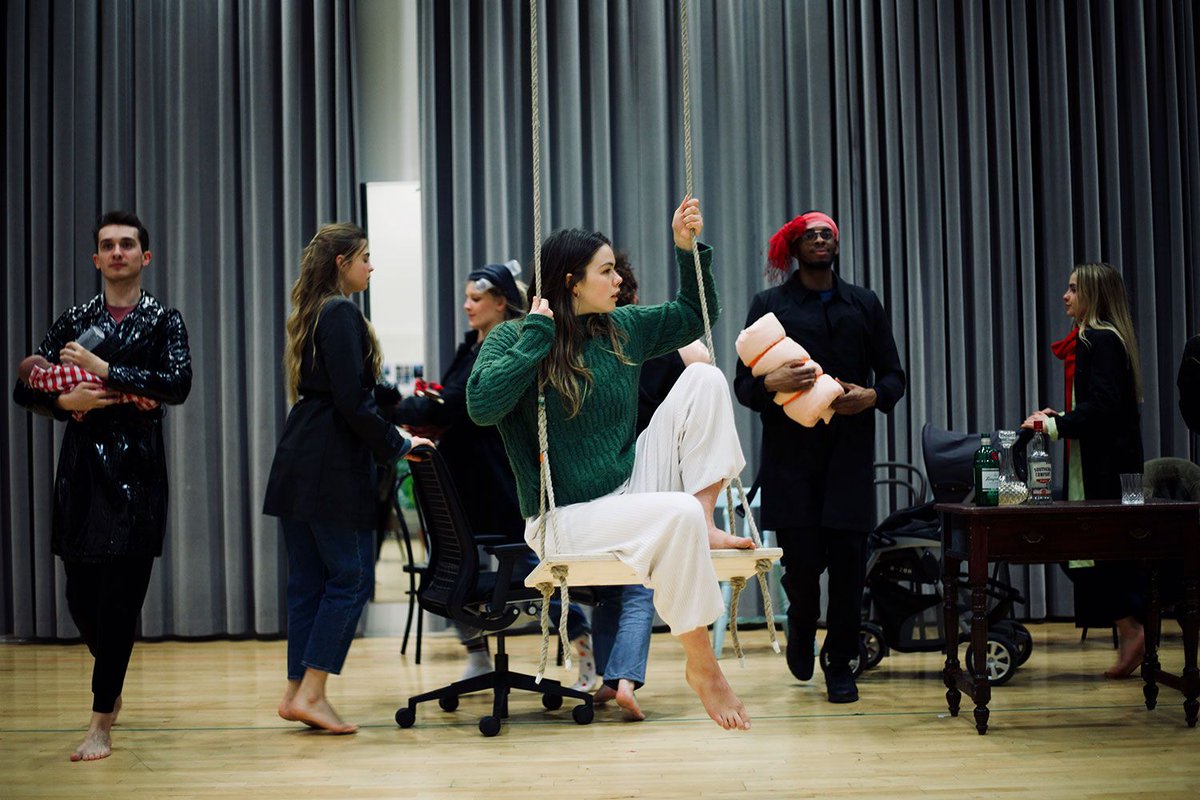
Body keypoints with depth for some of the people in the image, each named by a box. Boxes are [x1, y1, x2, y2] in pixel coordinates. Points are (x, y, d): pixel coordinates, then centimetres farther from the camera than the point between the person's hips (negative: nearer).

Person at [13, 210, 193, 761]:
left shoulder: (163, 321, 4)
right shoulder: (74, 321, 12)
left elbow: (178, 384, -13)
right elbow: (25, 389, 10)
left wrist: (105, 370, -15)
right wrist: (66, 400, -9)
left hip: (136, 468, -3)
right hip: (81, 465, 3)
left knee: (121, 595, -5)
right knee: (81, 592, 5)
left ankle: (101, 725, 1)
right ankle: (111, 685, 32)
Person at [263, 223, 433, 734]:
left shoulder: (312, 314, 17)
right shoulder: (342, 314, -12)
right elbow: (352, 401, -18)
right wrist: (398, 445, -8)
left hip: (298, 464, 9)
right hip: (333, 468, -9)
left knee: (308, 578, 10)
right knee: (351, 576, -4)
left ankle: (298, 692, 14)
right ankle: (310, 692, -5)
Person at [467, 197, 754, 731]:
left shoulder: (622, 327, 8)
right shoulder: (512, 338, -9)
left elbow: (693, 316, 22)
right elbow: (482, 405, -27)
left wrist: (688, 248, 9)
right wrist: (537, 335, -22)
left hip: (631, 486, 7)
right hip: (566, 519, -6)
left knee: (703, 377, -6)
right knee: (678, 515, -35)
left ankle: (705, 525, -10)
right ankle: (701, 666, -22)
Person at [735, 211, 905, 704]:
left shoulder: (864, 304, 15)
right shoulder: (769, 305, 9)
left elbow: (893, 376, 13)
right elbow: (743, 383, 4)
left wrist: (872, 395, -9)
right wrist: (773, 382, -18)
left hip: (849, 454, 2)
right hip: (790, 454, -2)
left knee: (848, 560, -3)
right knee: (801, 558, -5)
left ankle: (840, 663, 13)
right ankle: (801, 628, 28)